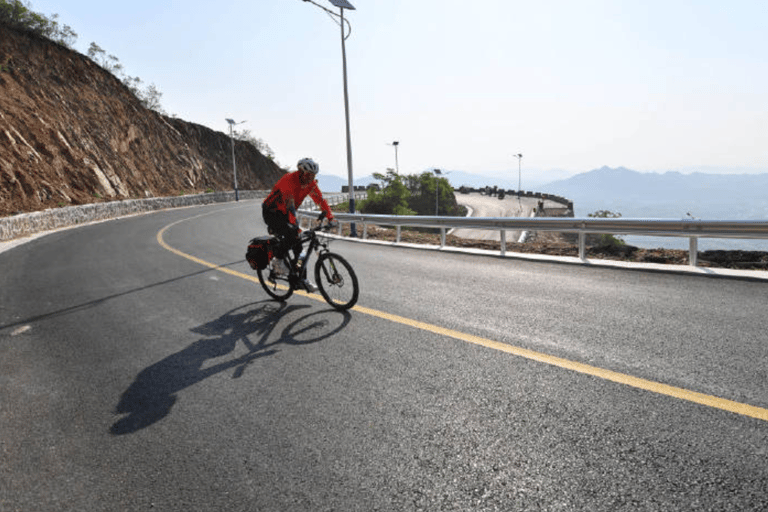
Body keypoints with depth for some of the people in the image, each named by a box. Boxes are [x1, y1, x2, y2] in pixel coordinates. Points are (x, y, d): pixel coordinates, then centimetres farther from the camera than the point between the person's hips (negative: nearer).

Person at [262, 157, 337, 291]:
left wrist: (331, 218, -14)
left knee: (298, 244, -2)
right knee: (291, 234, -30)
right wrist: (295, 225, -50)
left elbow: (320, 200, -4)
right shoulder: (289, 180, -29)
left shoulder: (311, 183, -6)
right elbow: (290, 205, -40)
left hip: (285, 214, 7)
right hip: (271, 213, -7)